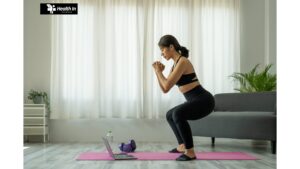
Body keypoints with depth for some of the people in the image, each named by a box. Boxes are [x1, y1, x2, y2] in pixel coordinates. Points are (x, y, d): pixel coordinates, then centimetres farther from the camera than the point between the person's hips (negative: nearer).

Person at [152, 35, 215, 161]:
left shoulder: (182, 62, -16)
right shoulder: (176, 64, 13)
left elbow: (167, 86, -20)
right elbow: (164, 89, 17)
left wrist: (158, 71, -4)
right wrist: (158, 72, 7)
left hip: (204, 101, -10)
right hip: (197, 101, 10)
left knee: (178, 114, -34)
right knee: (170, 115, 26)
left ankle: (190, 152, -25)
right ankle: (182, 146, 31)